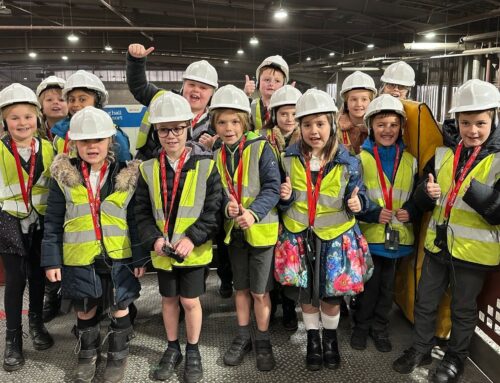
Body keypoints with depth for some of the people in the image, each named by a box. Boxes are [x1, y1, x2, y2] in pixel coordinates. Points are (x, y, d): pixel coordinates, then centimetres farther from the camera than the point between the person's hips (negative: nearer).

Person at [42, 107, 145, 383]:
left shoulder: (127, 176, -5)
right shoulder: (64, 176, -4)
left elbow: (136, 221, -1)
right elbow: (53, 222, 0)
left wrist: (140, 257, -2)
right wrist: (51, 259, -3)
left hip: (118, 257, -1)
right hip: (78, 259, 1)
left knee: (119, 308, 12)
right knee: (84, 310, 17)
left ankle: (118, 356, 35)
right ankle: (87, 355, 41)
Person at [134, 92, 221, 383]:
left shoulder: (206, 165, -11)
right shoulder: (149, 168, -2)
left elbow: (213, 210, -11)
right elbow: (142, 211, 1)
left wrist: (192, 239, -20)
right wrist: (154, 239, -14)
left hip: (195, 250, -3)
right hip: (162, 250, 3)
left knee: (190, 301, 7)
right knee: (169, 299, 18)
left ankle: (193, 352, 30)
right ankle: (173, 349, 38)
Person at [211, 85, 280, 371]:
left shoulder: (261, 148, -12)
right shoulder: (217, 155, 4)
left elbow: (273, 187, -15)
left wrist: (254, 212, -30)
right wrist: (227, 205, -18)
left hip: (261, 229, -5)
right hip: (234, 230, 5)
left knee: (260, 291, 6)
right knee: (241, 287, 18)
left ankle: (263, 341, 26)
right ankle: (243, 338, 35)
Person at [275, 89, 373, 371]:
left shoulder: (347, 162, -10)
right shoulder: (289, 158, -4)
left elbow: (358, 195, -2)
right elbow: (285, 203, 5)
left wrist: (357, 204, -24)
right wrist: (285, 197, -18)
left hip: (335, 237, -1)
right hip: (299, 236, 2)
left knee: (331, 294, 11)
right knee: (306, 293, 14)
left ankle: (331, 338, 38)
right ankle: (313, 339, 37)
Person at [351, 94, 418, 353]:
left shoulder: (410, 161, 6)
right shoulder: (360, 158, -7)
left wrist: (411, 211, -8)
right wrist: (373, 214, -19)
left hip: (398, 236, 3)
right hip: (369, 234, -3)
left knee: (387, 286, 15)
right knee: (368, 285, 7)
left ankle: (380, 328, 34)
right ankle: (362, 325, 30)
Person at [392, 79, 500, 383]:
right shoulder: (443, 153, -1)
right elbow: (422, 201, 5)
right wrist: (427, 192, -18)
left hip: (474, 250, -4)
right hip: (438, 243, 4)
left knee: (463, 309, 16)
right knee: (425, 302, 17)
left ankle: (456, 359, 37)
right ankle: (421, 349, 38)